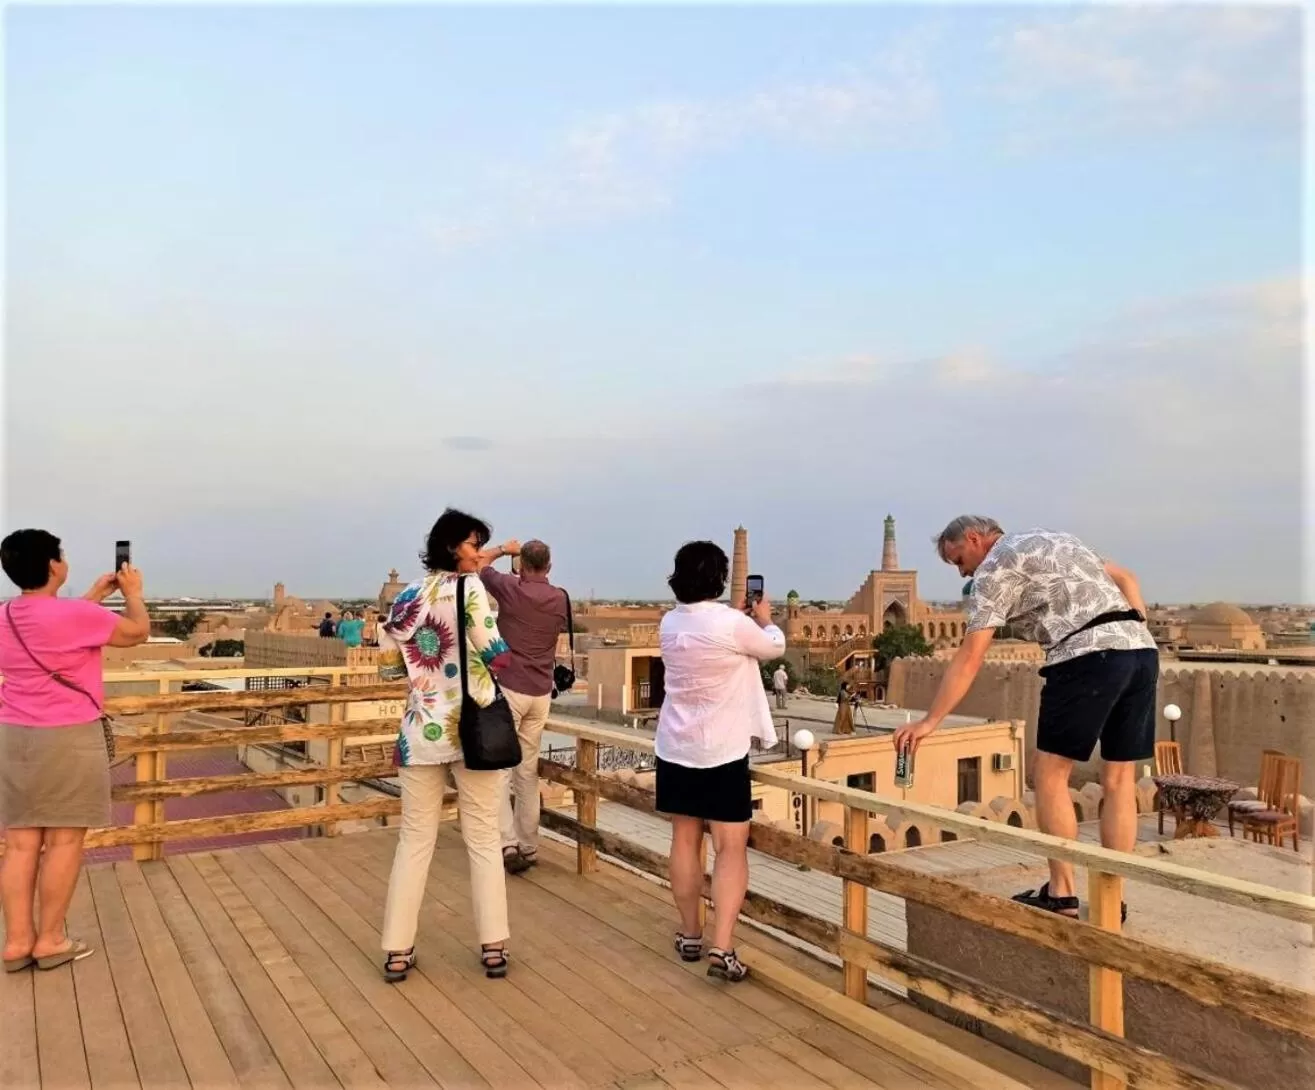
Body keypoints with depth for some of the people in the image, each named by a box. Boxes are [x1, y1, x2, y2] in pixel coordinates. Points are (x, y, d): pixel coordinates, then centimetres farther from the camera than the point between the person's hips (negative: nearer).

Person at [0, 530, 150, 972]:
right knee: (65, 840, 3)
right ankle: (50, 939, 10)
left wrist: (96, 594, 27)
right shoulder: (75, 613, -16)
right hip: (69, 737, -7)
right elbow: (137, 632, -3)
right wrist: (133, 593, 13)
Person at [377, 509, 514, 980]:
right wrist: (503, 655, 4)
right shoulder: (470, 589, -10)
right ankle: (494, 946, 15)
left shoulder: (405, 598, 7)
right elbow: (495, 654, -17)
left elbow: (388, 667, 11)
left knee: (414, 841, 12)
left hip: (421, 733, 4)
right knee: (484, 840, 8)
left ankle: (397, 951, 16)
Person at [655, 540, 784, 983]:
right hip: (722, 751, -5)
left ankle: (690, 936, 25)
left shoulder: (670, 623, -1)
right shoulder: (732, 624, -18)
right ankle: (722, 948, -4)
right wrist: (764, 618, 20)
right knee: (731, 847, 2)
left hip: (674, 748, 6)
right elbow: (775, 647, 1)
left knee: (684, 840, 14)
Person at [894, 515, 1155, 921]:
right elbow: (1126, 579, 30)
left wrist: (929, 721, 0)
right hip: (1142, 651, 8)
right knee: (1119, 780, 11)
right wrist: (1132, 634, 20)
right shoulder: (1056, 540, 28)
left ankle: (1062, 895, 6)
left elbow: (969, 658, -2)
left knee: (1049, 774, 3)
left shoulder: (995, 567, 4)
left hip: (1089, 657, -8)